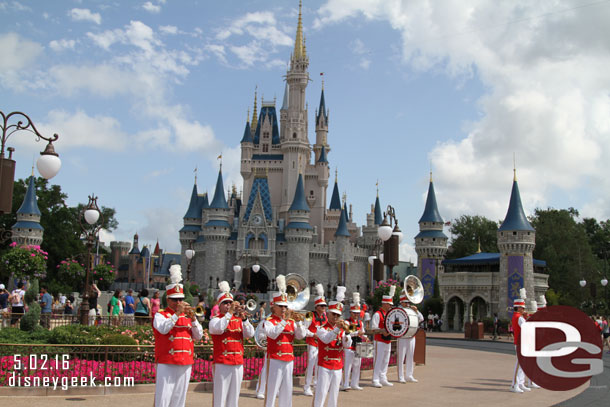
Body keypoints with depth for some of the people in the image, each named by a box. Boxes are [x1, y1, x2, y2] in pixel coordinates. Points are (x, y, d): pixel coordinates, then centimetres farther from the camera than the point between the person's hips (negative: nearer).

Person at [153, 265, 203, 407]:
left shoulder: (187, 316, 16)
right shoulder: (160, 315, 3)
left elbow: (198, 336, 10)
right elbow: (163, 329, -17)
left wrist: (193, 319, -4)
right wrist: (177, 313, -19)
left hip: (185, 364, 5)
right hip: (167, 364, -5)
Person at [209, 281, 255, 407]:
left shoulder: (239, 320, 14)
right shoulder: (216, 320, 1)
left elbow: (250, 334, 2)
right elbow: (218, 329, -21)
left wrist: (244, 318, -13)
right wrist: (230, 313, -22)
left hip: (238, 363, 5)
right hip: (222, 363, -5)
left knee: (234, 396, 9)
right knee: (220, 395, -3)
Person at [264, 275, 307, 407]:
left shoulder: (291, 322, 12)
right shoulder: (269, 321, -3)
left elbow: (301, 336, 3)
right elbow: (272, 334, -21)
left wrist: (298, 322, -11)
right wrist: (284, 320, -23)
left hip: (289, 360, 6)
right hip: (275, 360, -5)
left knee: (287, 391, 11)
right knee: (272, 389, -4)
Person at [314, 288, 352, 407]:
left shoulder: (341, 330, 10)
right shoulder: (321, 328, -2)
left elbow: (347, 345, -3)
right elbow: (326, 339, -23)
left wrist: (346, 332, -21)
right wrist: (337, 328, -32)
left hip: (338, 367, 5)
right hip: (324, 367, -4)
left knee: (334, 394, 10)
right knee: (321, 393, -8)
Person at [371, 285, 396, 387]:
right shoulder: (377, 314, -10)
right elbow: (373, 327, -17)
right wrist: (382, 331, -28)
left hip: (388, 341, 8)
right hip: (380, 341, -8)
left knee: (386, 361, 13)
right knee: (378, 360, -6)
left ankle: (383, 379, 21)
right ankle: (375, 380, -1)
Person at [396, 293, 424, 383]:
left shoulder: (412, 311, 14)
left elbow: (421, 319, 9)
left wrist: (416, 311, -4)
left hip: (412, 337, 6)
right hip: (402, 338, -6)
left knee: (410, 357, 11)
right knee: (401, 357, -3)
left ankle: (409, 376, 20)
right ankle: (401, 377, 3)